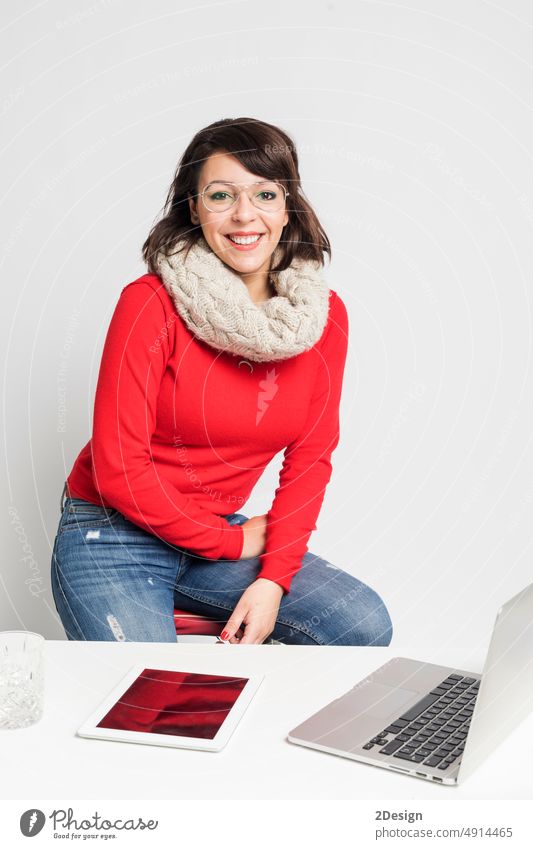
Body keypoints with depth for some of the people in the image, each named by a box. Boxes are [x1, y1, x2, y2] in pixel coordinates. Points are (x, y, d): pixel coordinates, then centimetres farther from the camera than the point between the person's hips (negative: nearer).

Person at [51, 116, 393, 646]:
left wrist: (274, 578, -11)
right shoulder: (151, 304, -17)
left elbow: (309, 459, 1)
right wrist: (232, 542, -10)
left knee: (367, 627, -12)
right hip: (114, 536, -4)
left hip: (221, 533, 5)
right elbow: (118, 469, -17)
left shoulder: (324, 315, -3)